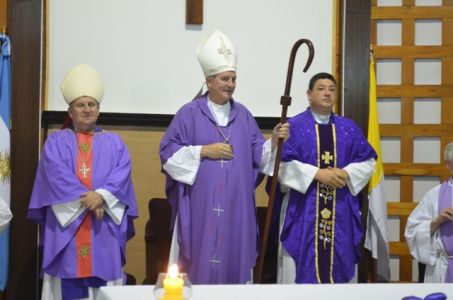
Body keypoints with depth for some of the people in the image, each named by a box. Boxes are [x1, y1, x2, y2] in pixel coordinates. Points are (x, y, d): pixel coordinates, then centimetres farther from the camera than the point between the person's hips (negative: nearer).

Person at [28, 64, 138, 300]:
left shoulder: (114, 143, 15)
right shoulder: (56, 142, 10)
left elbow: (121, 175, -1)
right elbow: (57, 176, -7)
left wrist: (101, 196, -19)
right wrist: (87, 201, -17)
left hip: (104, 228, 1)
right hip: (66, 222, -1)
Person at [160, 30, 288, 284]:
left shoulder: (243, 114, 10)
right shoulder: (190, 113, -1)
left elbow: (257, 155, 9)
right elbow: (168, 152, -4)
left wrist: (274, 141, -9)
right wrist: (204, 151, -12)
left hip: (236, 206, 4)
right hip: (201, 206, -3)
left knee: (234, 259, 7)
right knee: (201, 261, -1)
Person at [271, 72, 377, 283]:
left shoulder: (349, 129, 12)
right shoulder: (294, 126, 1)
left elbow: (367, 162, 9)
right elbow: (282, 164, -10)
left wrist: (346, 174, -10)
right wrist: (317, 174, -17)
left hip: (340, 211, 3)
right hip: (302, 210, -3)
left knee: (338, 265, 6)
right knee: (301, 268, -2)